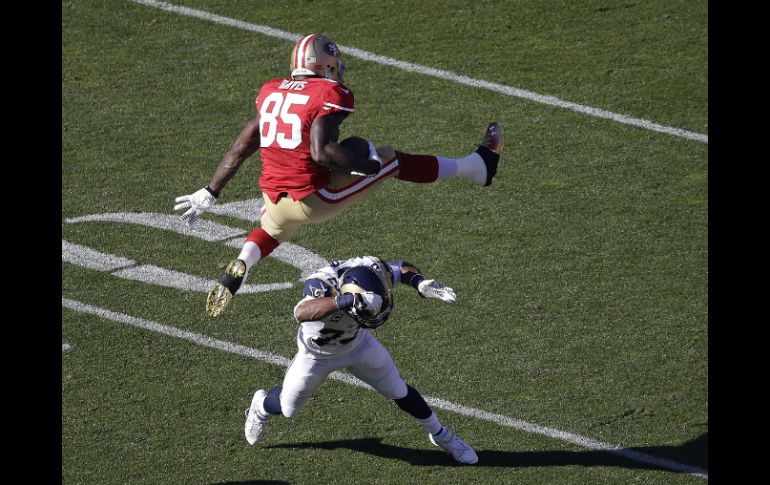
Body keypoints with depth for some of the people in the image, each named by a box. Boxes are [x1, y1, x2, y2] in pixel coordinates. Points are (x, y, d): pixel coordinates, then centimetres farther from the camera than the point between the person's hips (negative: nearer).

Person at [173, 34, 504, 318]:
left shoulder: (271, 92, 9)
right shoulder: (330, 94, -10)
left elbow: (242, 147, 12)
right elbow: (321, 152, -23)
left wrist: (210, 193, 18)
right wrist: (367, 161, -12)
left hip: (275, 198, 6)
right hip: (314, 199, -6)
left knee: (272, 229, 39)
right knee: (391, 159, 9)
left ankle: (237, 269, 10)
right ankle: (478, 166, 21)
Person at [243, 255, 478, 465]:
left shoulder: (370, 271, -31)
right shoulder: (322, 284, -45)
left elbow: (404, 268, -9)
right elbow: (301, 312, -66)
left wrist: (422, 284, -31)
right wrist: (347, 301, -79)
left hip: (357, 343, 3)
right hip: (317, 352, -3)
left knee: (399, 392, 10)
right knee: (288, 409, 15)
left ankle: (441, 436, 33)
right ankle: (261, 405, 50)